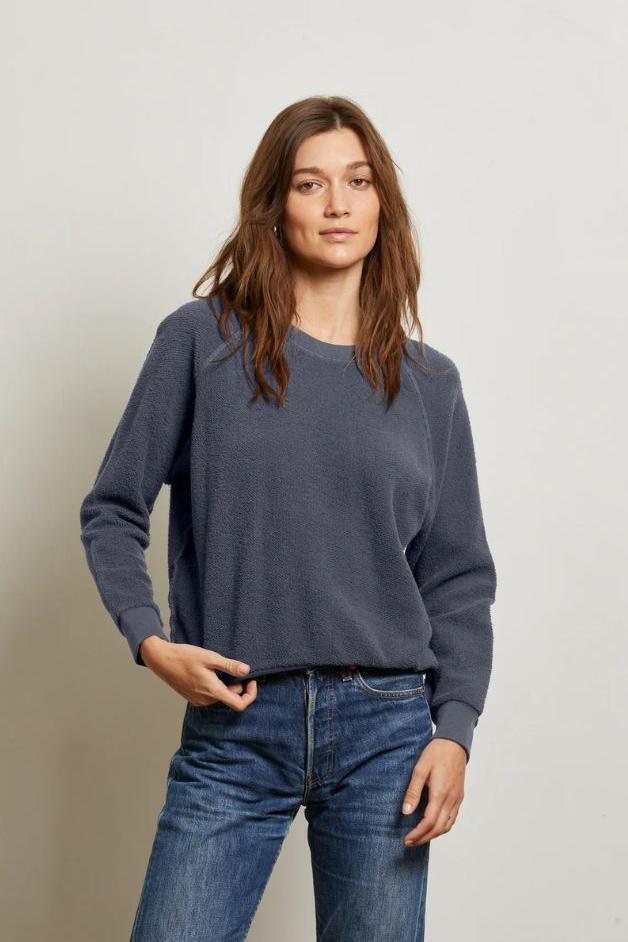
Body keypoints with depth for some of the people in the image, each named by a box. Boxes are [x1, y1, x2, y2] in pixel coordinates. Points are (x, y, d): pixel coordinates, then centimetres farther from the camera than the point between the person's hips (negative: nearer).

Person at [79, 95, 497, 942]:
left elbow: (459, 579, 9)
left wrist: (456, 729, -1)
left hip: (386, 730, 2)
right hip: (234, 725, -1)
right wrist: (149, 640, -10)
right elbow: (113, 510, 4)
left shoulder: (429, 382, 7)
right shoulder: (202, 340, 1)